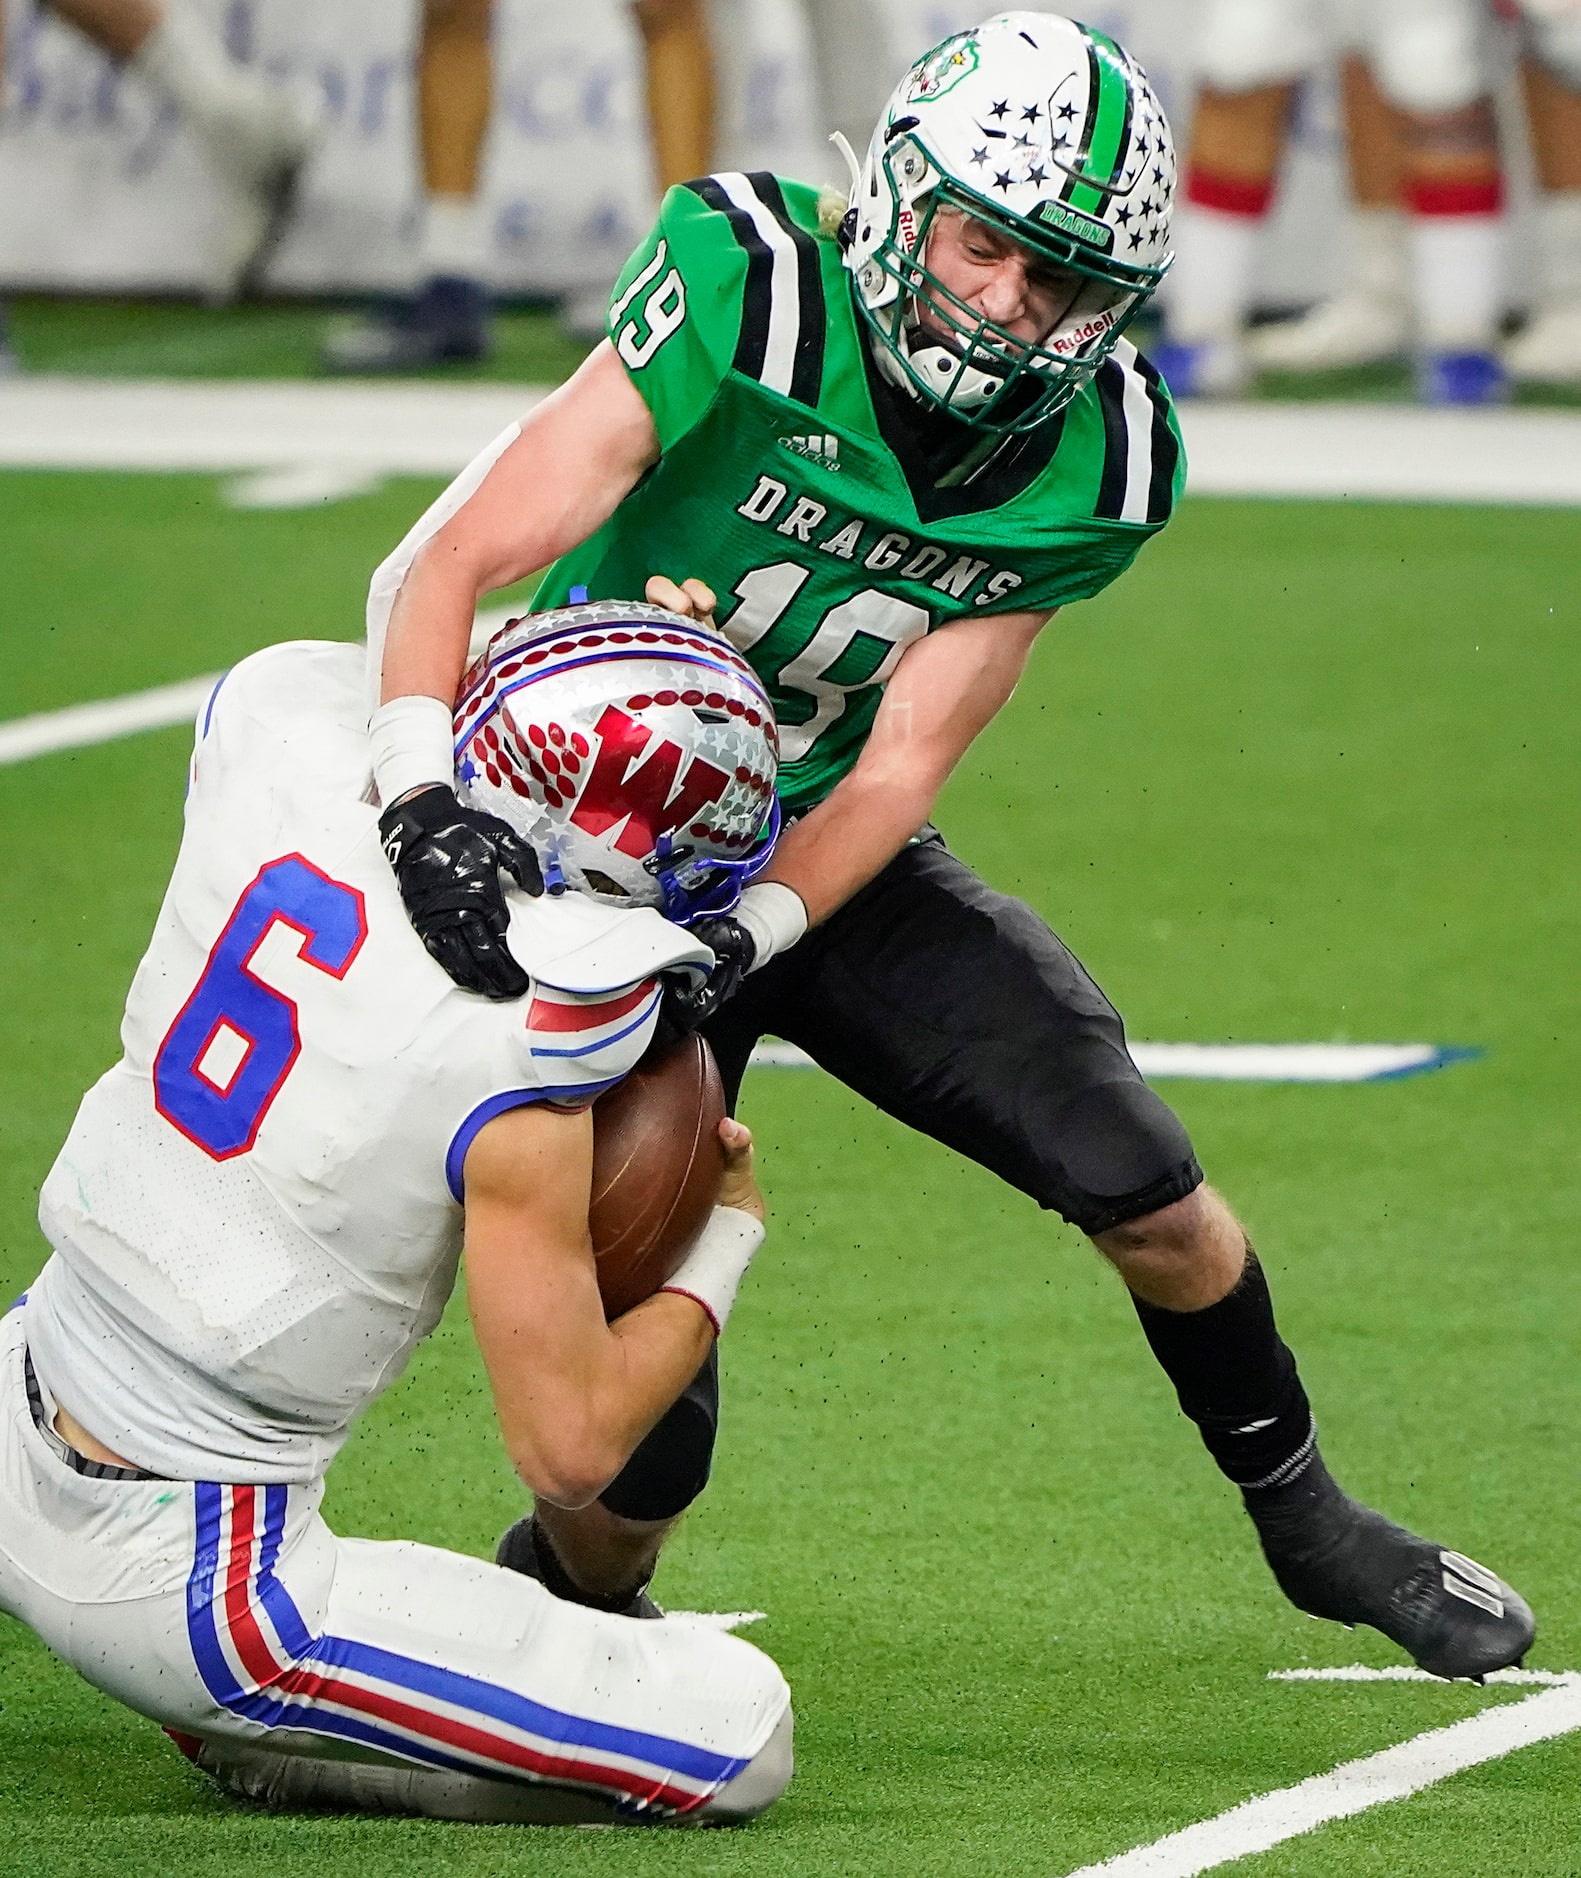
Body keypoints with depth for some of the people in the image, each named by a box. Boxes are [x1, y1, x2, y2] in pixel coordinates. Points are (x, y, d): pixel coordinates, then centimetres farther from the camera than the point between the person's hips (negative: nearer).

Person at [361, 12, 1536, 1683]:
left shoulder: (1087, 469, -11)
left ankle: (1306, 1525, 23)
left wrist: (746, 936, -31)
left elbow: (901, 763, -14)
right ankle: (560, 1605, 22)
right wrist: (428, 801, -47)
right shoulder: (751, 293, -26)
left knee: (1143, 1192, -4)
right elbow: (444, 567, -30)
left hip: (828, 860, 4)